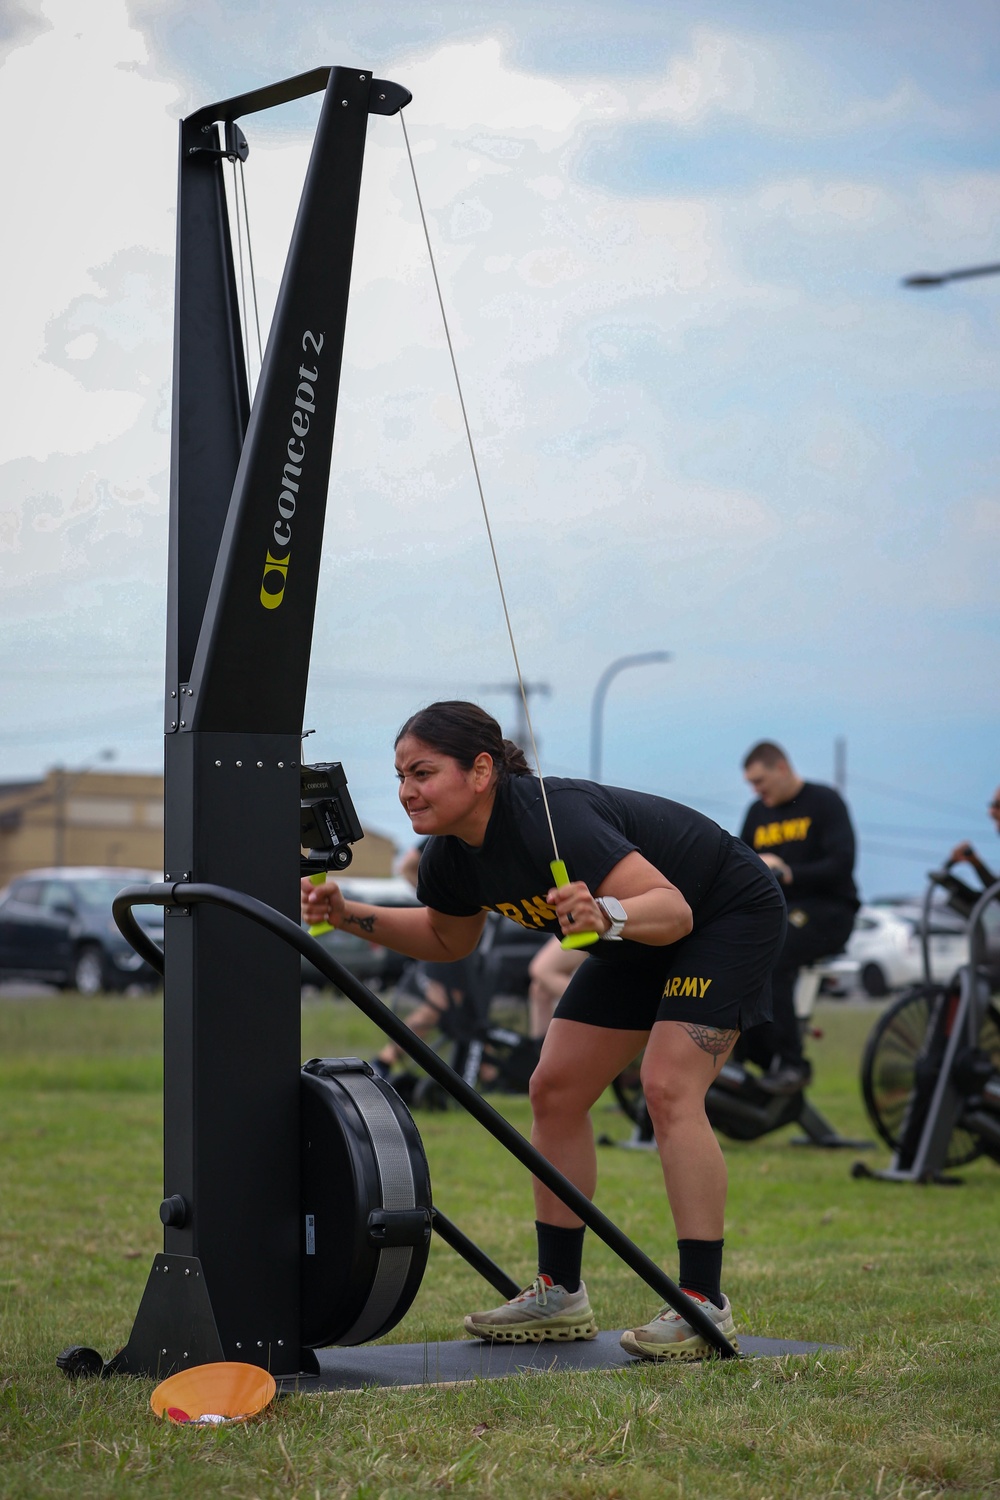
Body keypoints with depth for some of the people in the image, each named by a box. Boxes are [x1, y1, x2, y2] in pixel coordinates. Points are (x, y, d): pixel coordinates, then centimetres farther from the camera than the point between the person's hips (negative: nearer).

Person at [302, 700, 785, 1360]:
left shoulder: (552, 818, -35)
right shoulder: (452, 857, -10)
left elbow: (673, 909, -40)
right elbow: (449, 939, 12)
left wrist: (606, 917, -60)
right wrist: (350, 915, -1)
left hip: (731, 915, -9)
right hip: (635, 942, 9)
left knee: (669, 1087, -23)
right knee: (557, 1089, 2)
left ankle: (706, 1304, -19)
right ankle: (560, 1294, 10)